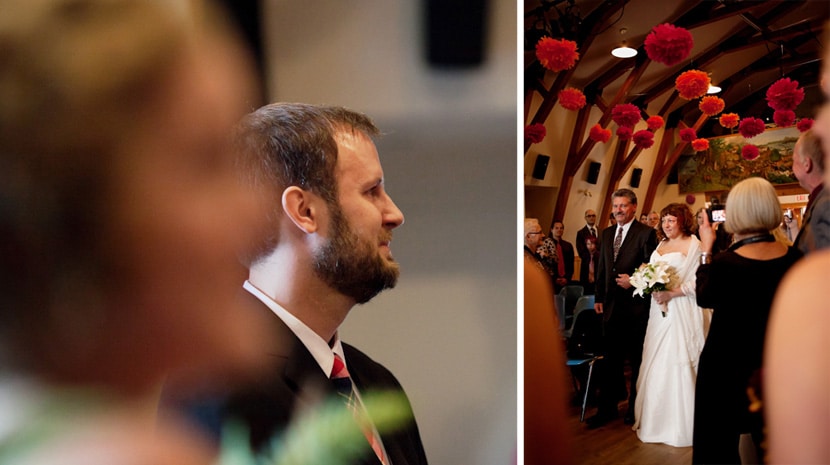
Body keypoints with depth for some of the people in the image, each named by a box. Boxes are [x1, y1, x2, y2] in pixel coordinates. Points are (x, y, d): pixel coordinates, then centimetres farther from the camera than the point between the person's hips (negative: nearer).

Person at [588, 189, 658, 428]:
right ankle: (607, 408, 16)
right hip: (612, 305, 5)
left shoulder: (646, 233, -7)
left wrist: (633, 281, -22)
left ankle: (635, 408, 22)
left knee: (637, 359, 9)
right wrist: (598, 298, 11)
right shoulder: (607, 234, 12)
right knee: (611, 358, 9)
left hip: (636, 305, -5)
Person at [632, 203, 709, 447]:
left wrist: (671, 293, -20)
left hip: (682, 311, -7)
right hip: (660, 311, 7)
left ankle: (681, 424, 8)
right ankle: (655, 419, 20)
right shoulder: (660, 245, 17)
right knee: (656, 365, 9)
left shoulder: (693, 244, -5)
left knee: (678, 363, -4)